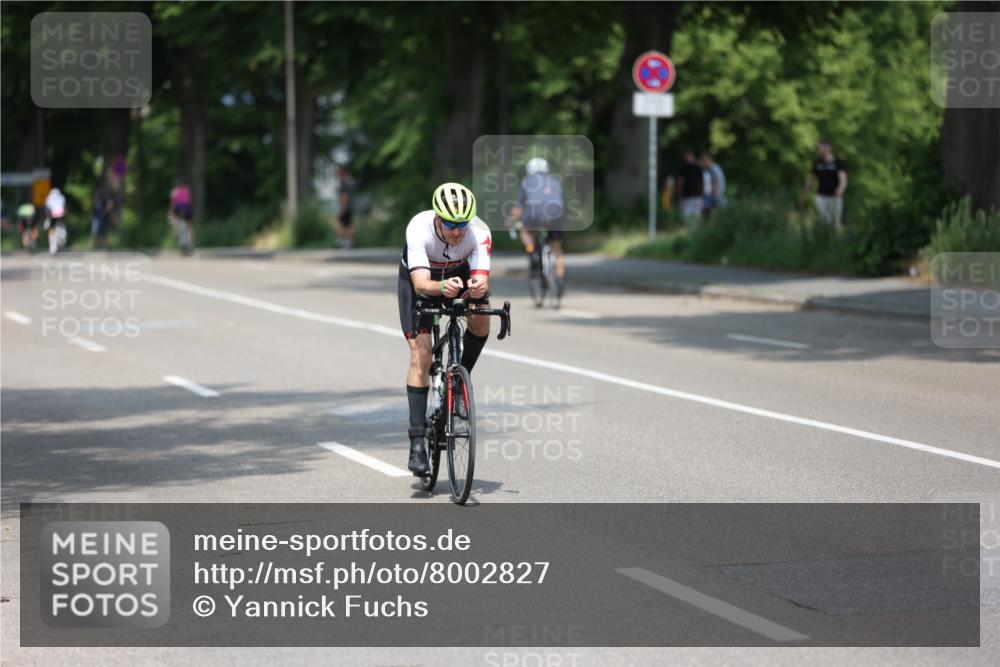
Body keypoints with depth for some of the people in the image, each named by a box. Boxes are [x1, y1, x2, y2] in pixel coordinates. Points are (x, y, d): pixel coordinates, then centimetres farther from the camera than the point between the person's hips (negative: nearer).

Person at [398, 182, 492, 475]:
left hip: (459, 274, 2)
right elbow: (421, 284, -46)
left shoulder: (479, 232, -32)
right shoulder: (419, 229, -37)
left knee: (480, 320, -28)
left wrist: (478, 287, -64)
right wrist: (442, 288, -67)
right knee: (421, 353, -15)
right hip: (418, 279, -2)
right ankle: (417, 442, -14)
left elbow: (482, 279, -40)